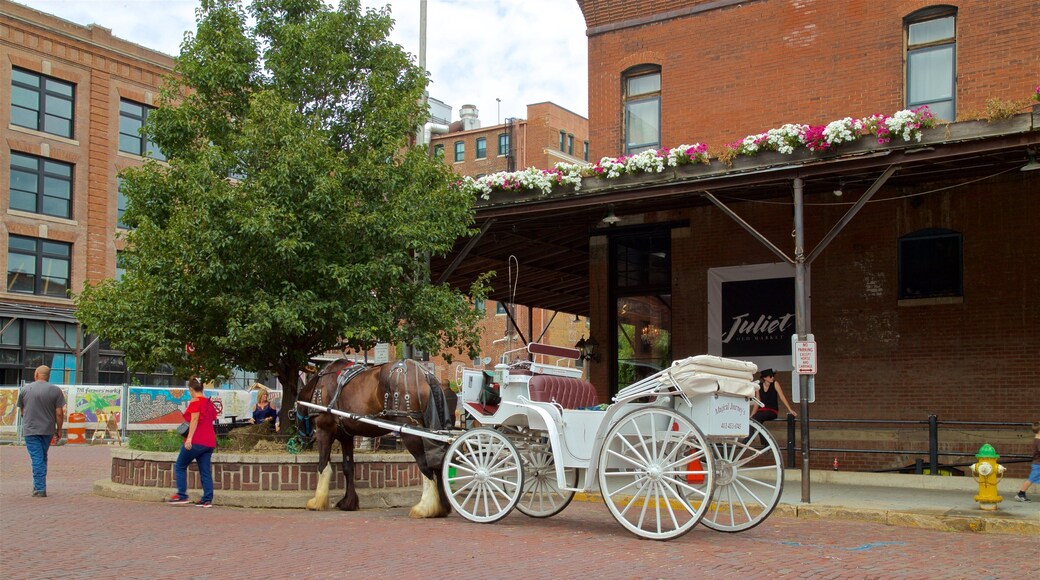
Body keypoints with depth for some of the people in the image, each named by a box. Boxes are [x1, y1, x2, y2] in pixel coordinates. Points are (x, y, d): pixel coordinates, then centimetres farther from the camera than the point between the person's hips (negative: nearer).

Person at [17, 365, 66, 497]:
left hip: (30, 429, -1)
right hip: (48, 429, 1)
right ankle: (40, 486, 21)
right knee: (43, 457, 16)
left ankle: (39, 488, -7)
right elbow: (59, 413, -6)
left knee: (37, 458, -2)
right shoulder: (55, 390, -3)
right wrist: (59, 429, 5)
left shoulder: (25, 389, 1)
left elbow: (22, 411, 12)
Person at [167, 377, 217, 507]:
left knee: (180, 467, 5)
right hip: (210, 441, 7)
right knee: (205, 471, 5)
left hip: (197, 441, -7)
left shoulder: (195, 402, -7)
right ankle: (207, 500, 0)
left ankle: (182, 496, 0)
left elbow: (194, 420, -16)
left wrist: (189, 438, -21)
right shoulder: (209, 403, 16)